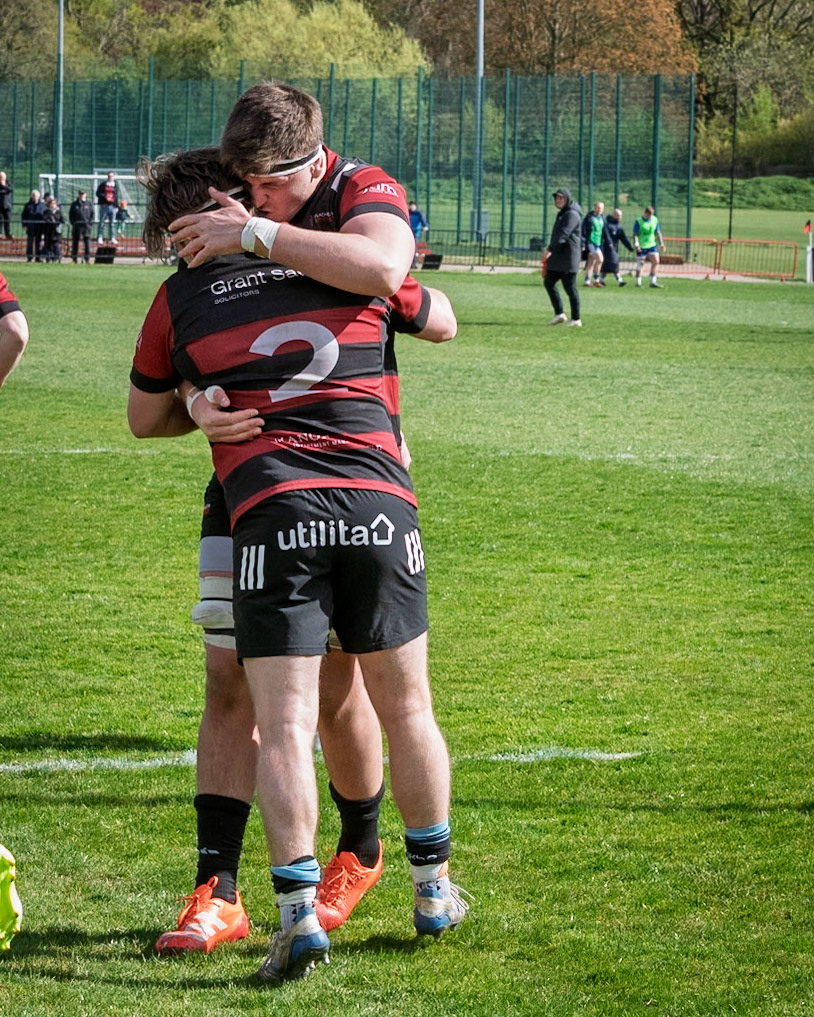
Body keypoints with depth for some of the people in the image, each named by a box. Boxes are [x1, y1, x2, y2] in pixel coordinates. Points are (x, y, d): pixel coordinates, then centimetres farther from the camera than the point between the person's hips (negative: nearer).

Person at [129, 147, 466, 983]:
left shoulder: (180, 299, 9)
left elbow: (144, 419, 23)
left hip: (270, 514, -2)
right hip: (379, 506, 2)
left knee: (283, 726, -2)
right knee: (406, 710, 15)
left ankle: (298, 909, -13)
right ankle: (434, 890, 25)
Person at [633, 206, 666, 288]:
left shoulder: (655, 220, 4)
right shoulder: (638, 221, -10)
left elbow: (658, 233, 12)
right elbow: (635, 235, -12)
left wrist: (661, 243, 6)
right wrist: (636, 245, -23)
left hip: (652, 245, 4)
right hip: (641, 247, -4)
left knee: (655, 261, -9)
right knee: (640, 264, 3)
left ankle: (653, 282, -9)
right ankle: (638, 282, 18)